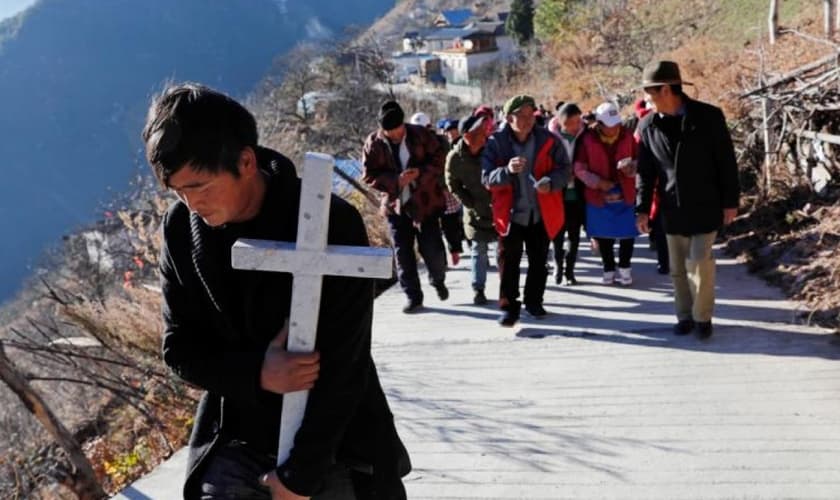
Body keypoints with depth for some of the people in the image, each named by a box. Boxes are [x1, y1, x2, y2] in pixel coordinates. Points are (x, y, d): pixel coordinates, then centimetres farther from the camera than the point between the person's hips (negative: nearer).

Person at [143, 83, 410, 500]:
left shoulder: (332, 224, -21)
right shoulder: (181, 228, -6)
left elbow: (341, 368, -19)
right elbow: (180, 348, -2)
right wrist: (255, 374, -21)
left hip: (335, 446, -3)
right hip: (237, 444, 3)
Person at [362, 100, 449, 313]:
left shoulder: (421, 135, -6)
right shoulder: (373, 144, -5)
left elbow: (439, 157, -1)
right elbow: (369, 175, -5)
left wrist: (421, 172, -19)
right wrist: (396, 181, -19)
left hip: (425, 202, -1)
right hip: (395, 205, 1)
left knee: (432, 248, 0)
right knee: (403, 253, 4)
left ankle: (438, 281, 30)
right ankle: (413, 296, 16)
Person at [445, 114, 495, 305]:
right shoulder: (455, 157, -13)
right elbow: (453, 185, -2)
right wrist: (472, 204, -7)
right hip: (476, 211, -1)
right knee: (479, 250, 6)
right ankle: (478, 289, 16)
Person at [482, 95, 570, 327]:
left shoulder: (547, 140, -5)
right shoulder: (496, 143, -8)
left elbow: (564, 169, -1)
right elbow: (487, 178, -12)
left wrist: (551, 182, -22)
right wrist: (508, 170, -32)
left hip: (542, 213, 2)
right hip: (510, 213, -2)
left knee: (539, 261, 13)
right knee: (509, 261, 0)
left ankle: (534, 301, 30)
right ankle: (508, 306, 10)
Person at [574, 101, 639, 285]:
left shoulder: (627, 136, -5)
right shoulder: (588, 140, -9)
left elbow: (638, 161, 5)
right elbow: (579, 169, -5)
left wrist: (631, 167, -18)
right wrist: (598, 182, -16)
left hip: (625, 195, 1)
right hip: (599, 197, -1)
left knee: (627, 234, 5)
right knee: (604, 235, 11)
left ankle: (624, 268, 24)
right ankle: (609, 269, 28)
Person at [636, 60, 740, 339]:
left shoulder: (709, 117, -8)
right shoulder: (648, 125, 1)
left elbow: (726, 162, -4)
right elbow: (645, 171, 6)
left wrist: (730, 201, -4)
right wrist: (643, 209, 1)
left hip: (705, 206, -3)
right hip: (672, 208, 3)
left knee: (700, 263, -6)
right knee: (678, 269, 9)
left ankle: (702, 317, 11)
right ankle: (685, 316, 22)